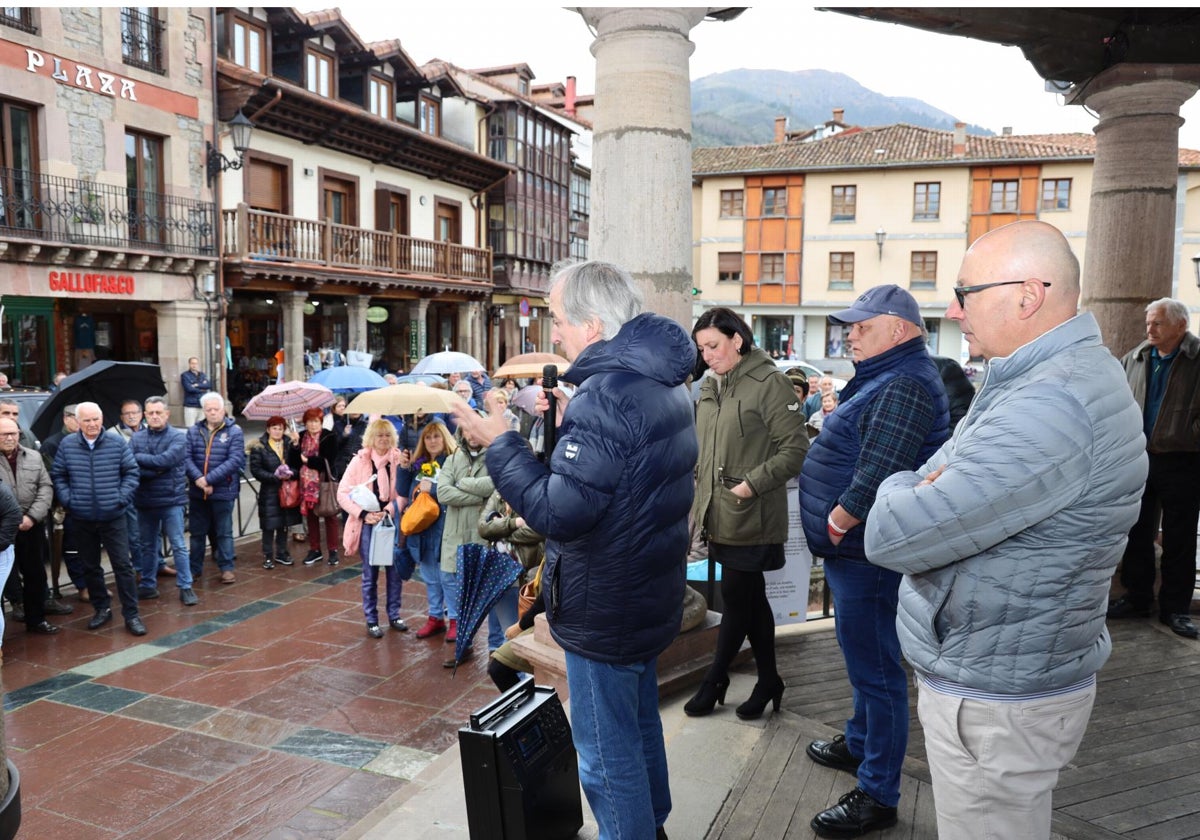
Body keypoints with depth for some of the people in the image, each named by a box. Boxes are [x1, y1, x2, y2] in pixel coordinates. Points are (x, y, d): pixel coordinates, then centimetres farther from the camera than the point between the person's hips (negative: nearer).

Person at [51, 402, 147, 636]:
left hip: (113, 517, -2)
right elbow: (58, 476, 7)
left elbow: (131, 472, 1)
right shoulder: (67, 444, -1)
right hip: (81, 519, 2)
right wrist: (68, 499, -4)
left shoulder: (117, 442, -4)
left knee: (122, 565, -2)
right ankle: (102, 609, 29)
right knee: (90, 567, 13)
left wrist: (122, 498, -8)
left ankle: (131, 615, 5)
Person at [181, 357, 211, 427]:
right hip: (190, 405, -4)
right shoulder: (185, 375, 2)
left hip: (202, 405, 4)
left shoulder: (203, 375, 16)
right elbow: (189, 388, -10)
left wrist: (197, 385, -11)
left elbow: (209, 385, 0)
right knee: (190, 428, -7)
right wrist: (202, 389, -1)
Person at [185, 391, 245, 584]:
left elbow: (235, 460, -14)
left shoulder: (234, 432, -4)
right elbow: (186, 457, -5)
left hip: (223, 491, -3)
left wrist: (209, 479, -19)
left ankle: (227, 568, 17)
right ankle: (194, 568, 25)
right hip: (197, 491, 3)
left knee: (224, 532, 7)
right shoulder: (193, 431, 5)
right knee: (197, 532, 13)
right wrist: (198, 478, -21)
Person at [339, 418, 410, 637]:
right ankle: (371, 621, 18)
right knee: (370, 575, 6)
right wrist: (363, 513, -14)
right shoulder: (359, 461, -3)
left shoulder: (399, 460, -1)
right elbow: (343, 493, -4)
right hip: (367, 524, -1)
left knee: (395, 572, 9)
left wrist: (390, 509, -21)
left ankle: (394, 615, 26)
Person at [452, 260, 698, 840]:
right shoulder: (662, 381, 5)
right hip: (651, 599, 10)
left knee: (607, 756, 7)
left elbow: (557, 513, -29)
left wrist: (500, 443, -19)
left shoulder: (607, 395, -27)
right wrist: (570, 424, 5)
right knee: (640, 724, 27)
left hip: (604, 616, -10)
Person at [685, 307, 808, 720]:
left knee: (737, 600, 2)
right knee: (752, 599, 16)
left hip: (750, 517, -7)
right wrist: (701, 499, 13)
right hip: (719, 516, 7)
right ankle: (768, 680, 29)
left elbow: (796, 448, -14)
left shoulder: (770, 383, -11)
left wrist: (752, 484, -18)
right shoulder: (710, 387, 12)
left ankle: (714, 681, 19)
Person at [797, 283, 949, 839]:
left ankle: (877, 795, 13)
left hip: (868, 556, -11)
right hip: (853, 550, 11)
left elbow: (879, 473, -29)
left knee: (875, 668, 0)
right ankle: (859, 744, 43)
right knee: (864, 659, 24)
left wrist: (835, 523, -19)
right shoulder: (882, 378, 15)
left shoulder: (904, 385, -20)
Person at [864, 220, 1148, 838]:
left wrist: (901, 487, -10)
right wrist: (926, 488, -13)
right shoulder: (1073, 374, 7)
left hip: (991, 702, -10)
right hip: (1008, 674, 10)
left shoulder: (1050, 406, -30)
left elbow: (892, 536, -32)